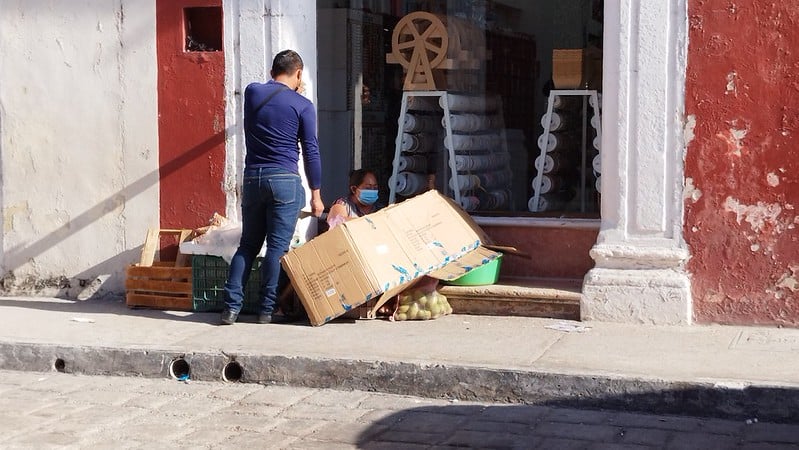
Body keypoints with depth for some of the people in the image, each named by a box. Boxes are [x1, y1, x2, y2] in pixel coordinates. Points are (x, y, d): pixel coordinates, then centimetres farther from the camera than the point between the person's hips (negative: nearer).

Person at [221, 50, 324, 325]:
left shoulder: (251, 93, 5)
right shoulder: (302, 106, -3)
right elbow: (311, 151, -3)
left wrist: (290, 92, 28)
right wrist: (316, 193, 1)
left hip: (252, 178, 4)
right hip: (285, 180, -4)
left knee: (248, 245, 11)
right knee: (278, 247, 0)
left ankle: (231, 308, 5)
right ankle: (267, 310, 0)